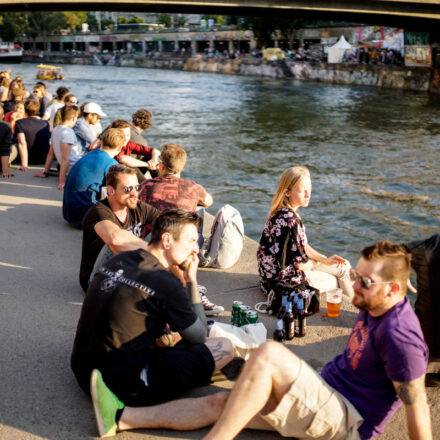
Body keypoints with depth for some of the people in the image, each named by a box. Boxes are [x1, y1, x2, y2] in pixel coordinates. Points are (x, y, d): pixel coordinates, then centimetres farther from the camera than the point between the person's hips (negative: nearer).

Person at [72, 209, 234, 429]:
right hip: (123, 386, -8)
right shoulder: (166, 283, -16)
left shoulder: (118, 261, 7)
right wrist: (192, 279, 2)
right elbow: (199, 337, -1)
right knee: (224, 347, -3)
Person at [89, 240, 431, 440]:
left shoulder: (399, 335, -23)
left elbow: (418, 405, -20)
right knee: (219, 402, 1)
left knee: (270, 354, -31)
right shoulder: (374, 306, 5)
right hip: (328, 395, 9)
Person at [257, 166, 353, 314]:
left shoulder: (280, 213, 2)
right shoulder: (290, 220, -29)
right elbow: (300, 264, -23)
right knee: (343, 268, -1)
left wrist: (325, 259, 2)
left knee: (343, 264, 19)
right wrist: (317, 264, -3)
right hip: (284, 282, -10)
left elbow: (301, 246, 11)